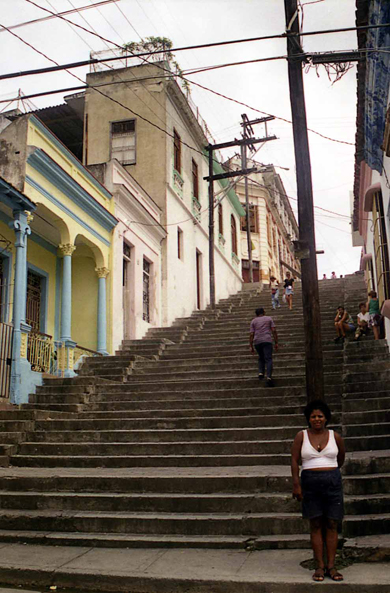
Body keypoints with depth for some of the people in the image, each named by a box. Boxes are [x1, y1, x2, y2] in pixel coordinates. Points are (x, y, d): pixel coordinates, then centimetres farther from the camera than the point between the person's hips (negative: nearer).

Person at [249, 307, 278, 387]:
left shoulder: (253, 321, 14)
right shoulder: (269, 318, 12)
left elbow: (251, 334, 5)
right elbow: (274, 331, 2)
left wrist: (251, 346, 6)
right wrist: (276, 343, 4)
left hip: (257, 342, 2)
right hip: (267, 341, -2)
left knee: (261, 358, 22)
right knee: (268, 359, -8)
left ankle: (261, 373, 4)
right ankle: (269, 377, -22)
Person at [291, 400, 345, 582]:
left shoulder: (335, 436, 2)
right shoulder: (301, 436, -1)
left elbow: (341, 457, 19)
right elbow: (294, 460, -4)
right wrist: (296, 484, -10)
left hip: (332, 483, 1)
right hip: (310, 484, -1)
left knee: (331, 525, 3)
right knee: (316, 525, 3)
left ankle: (331, 567, 9)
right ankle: (319, 566, 8)